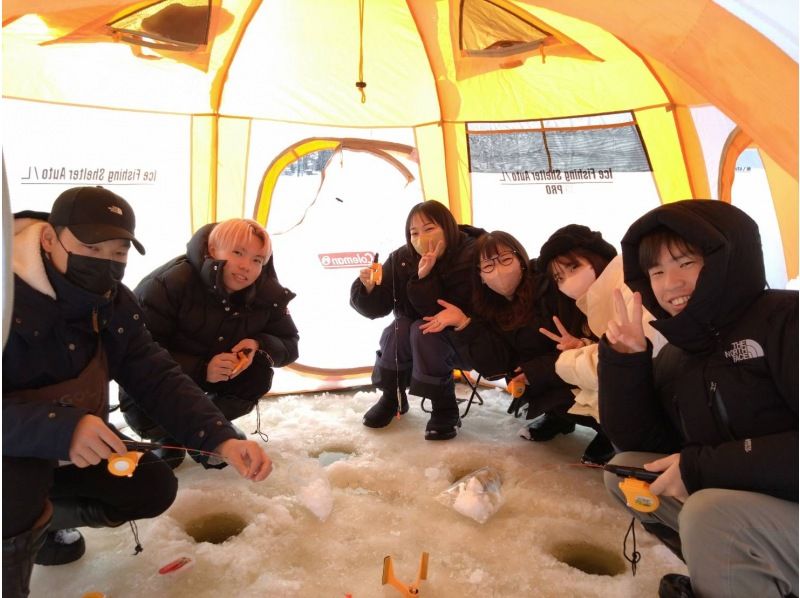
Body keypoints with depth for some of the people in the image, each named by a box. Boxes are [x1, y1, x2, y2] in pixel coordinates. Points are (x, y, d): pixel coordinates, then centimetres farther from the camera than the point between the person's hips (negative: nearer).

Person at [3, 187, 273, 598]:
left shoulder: (115, 303, -8)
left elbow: (159, 378, -15)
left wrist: (221, 439, -29)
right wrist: (59, 429, -50)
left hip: (69, 451, 6)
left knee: (155, 487, -1)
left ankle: (42, 518, 18)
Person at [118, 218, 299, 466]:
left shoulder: (268, 294, -19)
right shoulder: (170, 281, -31)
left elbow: (289, 344, -9)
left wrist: (259, 346, -33)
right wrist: (200, 370, -44)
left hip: (217, 377, 3)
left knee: (259, 376, -22)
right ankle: (166, 436, 5)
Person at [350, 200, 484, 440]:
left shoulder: (470, 256, -23)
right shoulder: (402, 259, -11)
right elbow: (376, 308, -11)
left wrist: (425, 279, -38)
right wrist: (368, 288, -31)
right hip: (412, 337, 4)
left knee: (422, 331, -31)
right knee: (398, 330, -26)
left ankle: (445, 408, -14)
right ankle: (392, 397, -1)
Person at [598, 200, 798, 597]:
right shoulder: (675, 354, 5)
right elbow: (636, 444, 3)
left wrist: (703, 468, -22)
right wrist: (624, 359, -8)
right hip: (730, 498, 7)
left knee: (710, 512, -31)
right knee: (623, 471, -2)